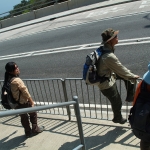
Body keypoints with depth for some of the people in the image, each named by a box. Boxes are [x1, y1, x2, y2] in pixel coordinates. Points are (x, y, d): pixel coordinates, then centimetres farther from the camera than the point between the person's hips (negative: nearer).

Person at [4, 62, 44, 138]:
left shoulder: (8, 80, -2)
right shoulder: (17, 80, -28)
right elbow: (25, 91, -22)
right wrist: (32, 101, -11)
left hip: (16, 103, 7)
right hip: (24, 102, -7)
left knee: (23, 117, 21)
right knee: (33, 114, 16)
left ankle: (28, 132, 34)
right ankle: (35, 129, 30)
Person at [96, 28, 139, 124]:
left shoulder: (104, 49, -5)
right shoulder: (109, 56, -34)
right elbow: (121, 70, -21)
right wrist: (133, 76, -3)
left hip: (108, 75, 8)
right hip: (107, 84, -8)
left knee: (128, 77, 12)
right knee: (117, 103, 15)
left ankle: (130, 97, 26)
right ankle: (118, 119, 44)